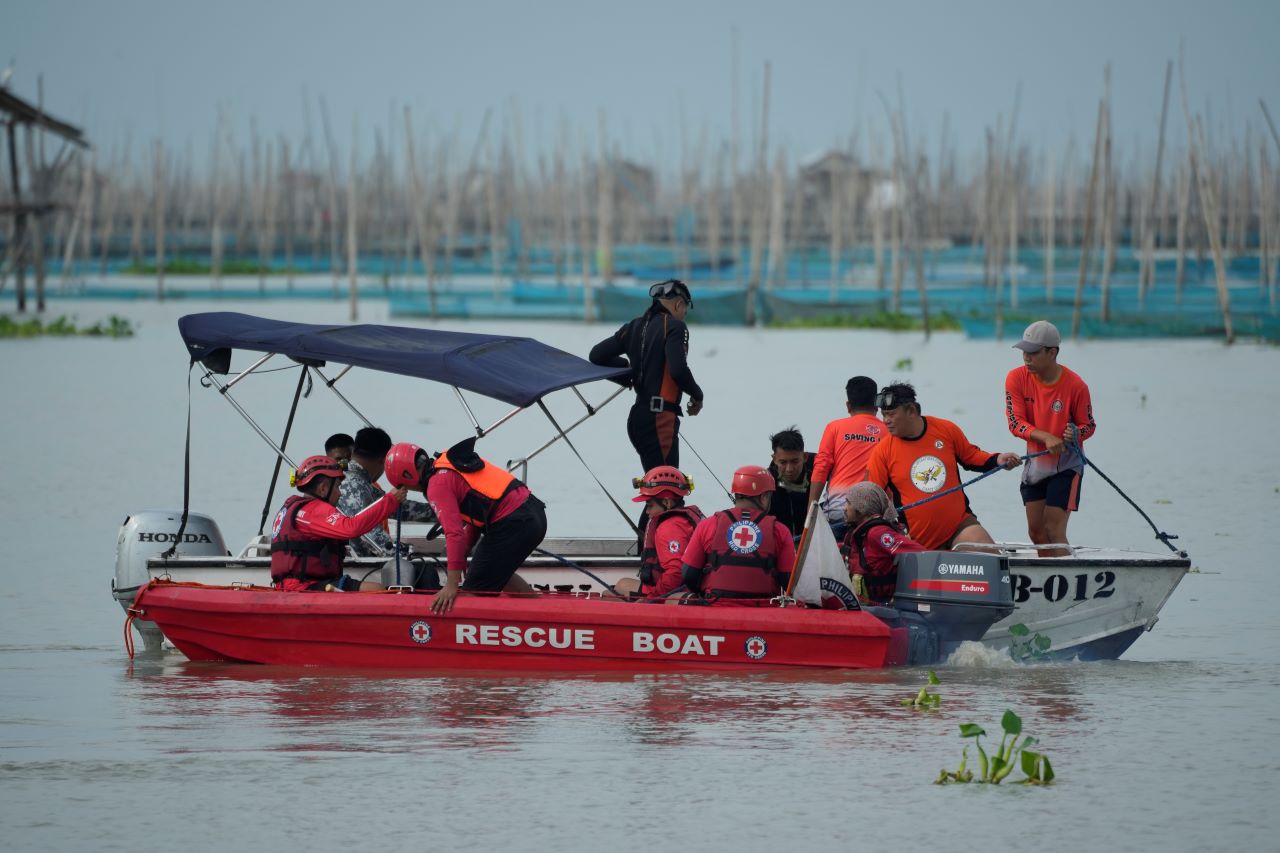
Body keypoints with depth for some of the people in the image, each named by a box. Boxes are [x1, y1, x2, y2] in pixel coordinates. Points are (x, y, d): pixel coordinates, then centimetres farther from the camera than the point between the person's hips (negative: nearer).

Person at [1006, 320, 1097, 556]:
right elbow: (1016, 423, -15)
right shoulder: (1016, 378, -10)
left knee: (1054, 530, -13)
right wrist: (1046, 438, -32)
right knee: (1036, 532, 10)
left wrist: (1076, 433, -31)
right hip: (1035, 463, 5)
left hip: (1066, 464, -4)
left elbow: (1089, 425, -7)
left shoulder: (1075, 385, -18)